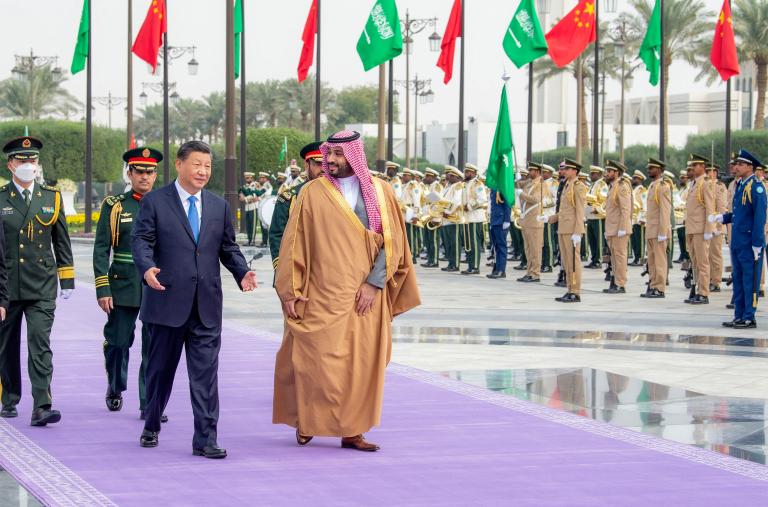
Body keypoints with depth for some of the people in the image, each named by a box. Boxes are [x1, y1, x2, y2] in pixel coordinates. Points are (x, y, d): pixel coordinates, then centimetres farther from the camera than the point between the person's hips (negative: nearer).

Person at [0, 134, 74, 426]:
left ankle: (41, 407, -16)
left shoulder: (51, 197, 7)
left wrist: (67, 281, 9)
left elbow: (61, 242, 12)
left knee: (40, 344, -11)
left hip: (42, 287, 0)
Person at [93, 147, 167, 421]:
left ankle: (150, 405, 2)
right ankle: (115, 388, 33)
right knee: (118, 343, 7)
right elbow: (101, 250, 1)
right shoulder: (114, 206, 3)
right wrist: (102, 289, -6)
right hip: (123, 288, -1)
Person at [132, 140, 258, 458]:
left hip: (206, 306, 3)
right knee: (160, 369, 11)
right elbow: (142, 240, -7)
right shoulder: (155, 202, 0)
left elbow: (228, 248, 15)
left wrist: (242, 273, -3)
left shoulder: (219, 207, 13)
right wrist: (147, 267, -26)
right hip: (167, 301, -2)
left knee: (205, 374, -3)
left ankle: (205, 439, -2)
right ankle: (151, 428, 30)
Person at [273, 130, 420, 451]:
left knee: (362, 362, 2)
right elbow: (294, 243, 0)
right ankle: (307, 422, 14)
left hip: (366, 296, 2)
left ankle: (352, 431, 9)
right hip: (323, 295, -2)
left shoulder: (380, 193, 4)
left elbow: (392, 241, 2)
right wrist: (290, 292, -4)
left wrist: (374, 283, -8)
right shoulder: (313, 193, 0)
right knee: (320, 360, -4)